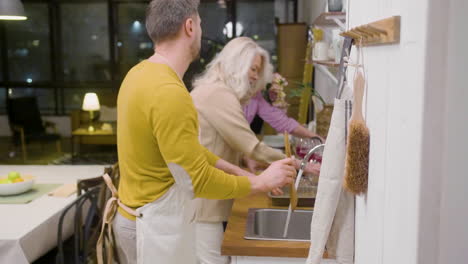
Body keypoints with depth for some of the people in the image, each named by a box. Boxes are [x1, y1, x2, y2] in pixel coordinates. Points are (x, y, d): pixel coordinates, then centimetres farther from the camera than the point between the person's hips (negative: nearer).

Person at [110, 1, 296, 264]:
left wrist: (239, 172, 5)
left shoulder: (143, 73, 2)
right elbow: (198, 181, -24)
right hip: (157, 225, -9)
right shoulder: (169, 93, -28)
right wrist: (261, 182, -12)